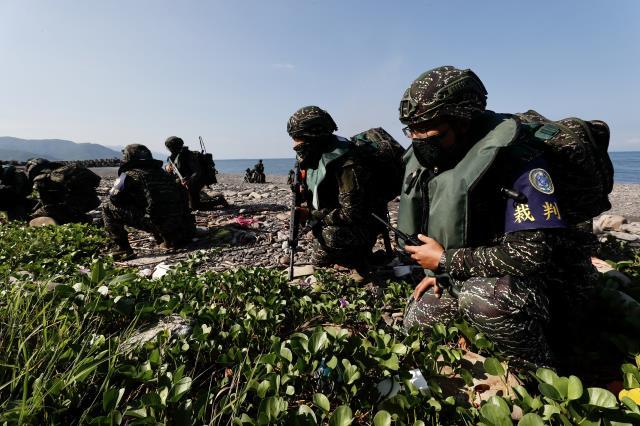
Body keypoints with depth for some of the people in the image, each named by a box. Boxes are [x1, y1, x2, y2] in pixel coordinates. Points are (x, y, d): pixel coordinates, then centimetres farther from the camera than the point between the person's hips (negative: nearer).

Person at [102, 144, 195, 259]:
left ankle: (123, 249, 2)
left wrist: (132, 199, 24)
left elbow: (113, 196, 6)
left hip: (156, 223, -7)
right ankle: (169, 240, 26)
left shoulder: (130, 175, 3)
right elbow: (182, 195, 23)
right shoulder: (162, 172, 21)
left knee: (108, 207, 5)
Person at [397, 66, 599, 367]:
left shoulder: (513, 156, -26)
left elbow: (535, 252, -32)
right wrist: (439, 271, 0)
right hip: (473, 276, 7)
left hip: (545, 282, -6)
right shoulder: (425, 159, -3)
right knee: (416, 320, 6)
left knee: (481, 298, -36)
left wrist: (446, 261, -24)